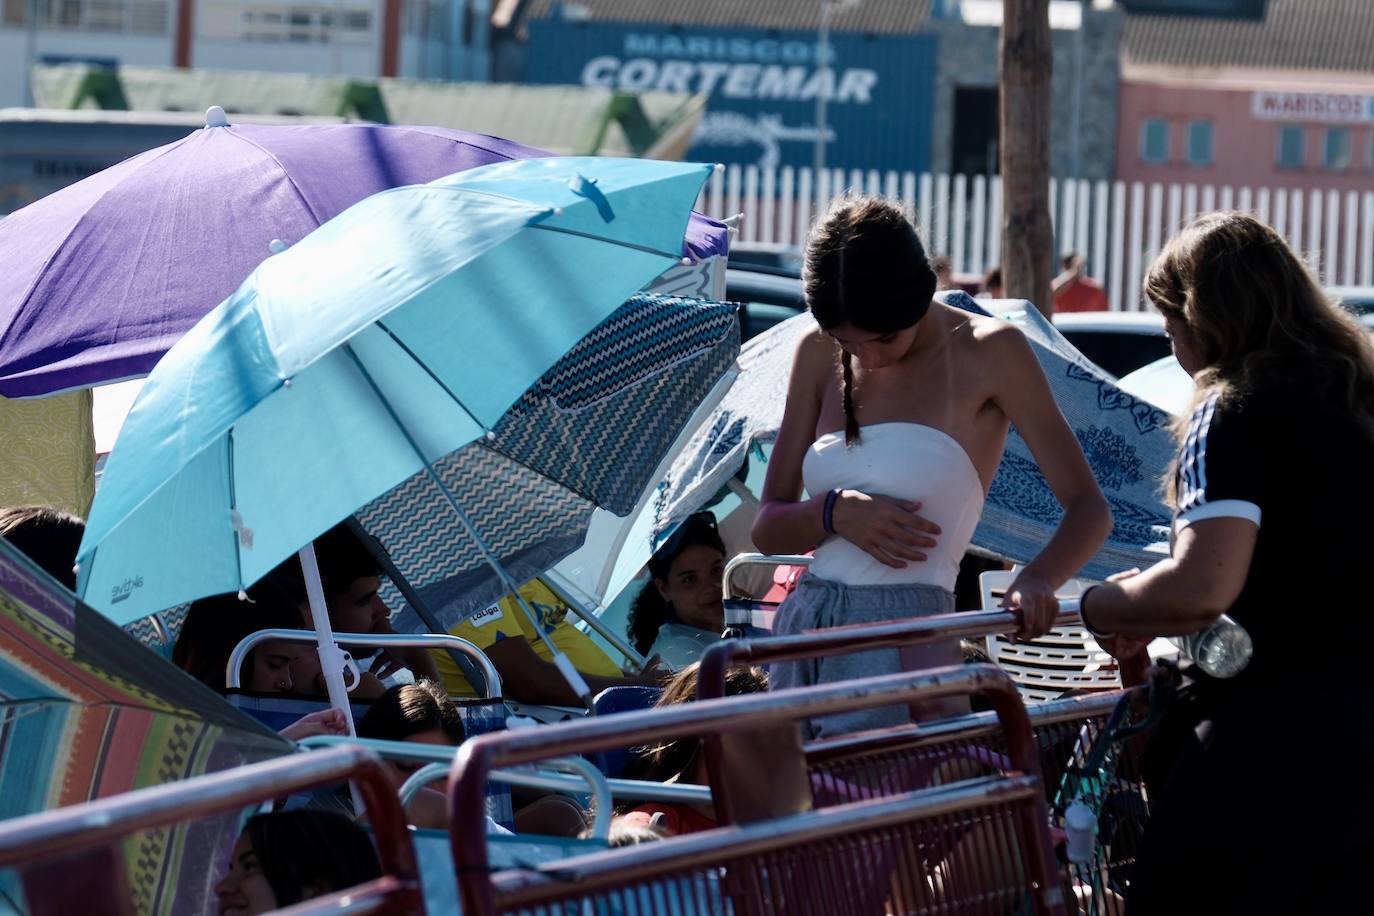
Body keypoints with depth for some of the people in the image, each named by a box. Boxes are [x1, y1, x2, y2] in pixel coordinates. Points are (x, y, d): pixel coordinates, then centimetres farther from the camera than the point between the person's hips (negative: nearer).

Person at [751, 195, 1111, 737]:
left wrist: (1036, 581, -27)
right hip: (802, 623, 5)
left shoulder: (988, 353, -2)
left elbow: (1088, 508, -7)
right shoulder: (819, 356, 11)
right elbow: (767, 529, 14)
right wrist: (835, 512, -8)